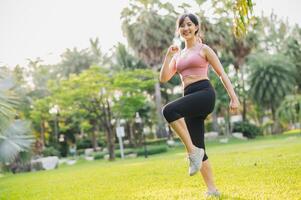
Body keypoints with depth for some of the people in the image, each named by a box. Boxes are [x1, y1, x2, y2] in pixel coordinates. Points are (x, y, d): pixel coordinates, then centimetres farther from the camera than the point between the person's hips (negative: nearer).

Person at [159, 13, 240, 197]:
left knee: (169, 110, -32)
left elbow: (222, 74, 4)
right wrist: (168, 56, 6)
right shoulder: (178, 55, 22)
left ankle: (192, 151, -24)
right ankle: (212, 189, 9)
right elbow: (164, 79, 13)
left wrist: (234, 98, -4)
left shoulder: (204, 49, 8)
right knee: (198, 148, 2)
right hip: (190, 97, 6)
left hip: (205, 93, -6)